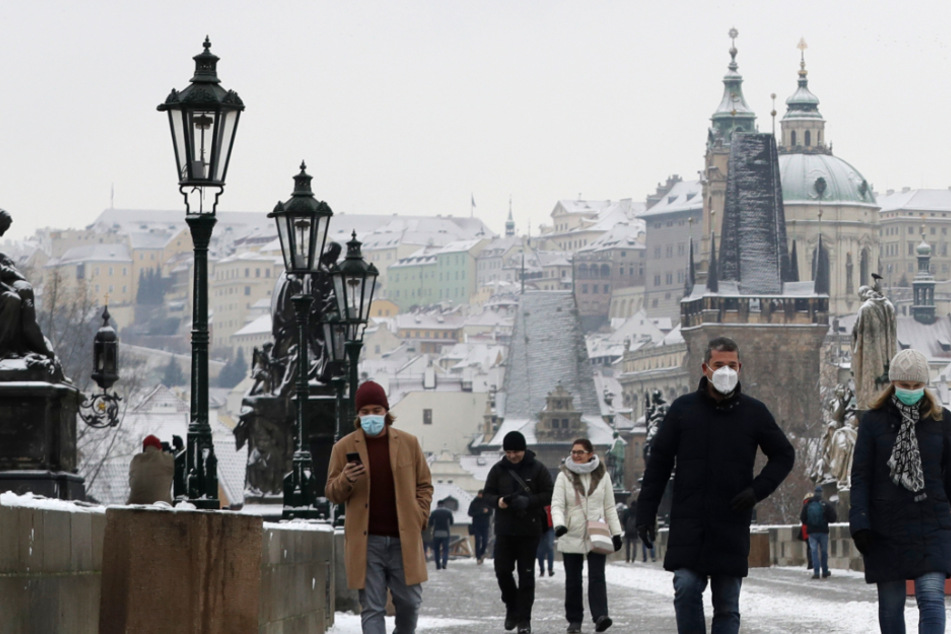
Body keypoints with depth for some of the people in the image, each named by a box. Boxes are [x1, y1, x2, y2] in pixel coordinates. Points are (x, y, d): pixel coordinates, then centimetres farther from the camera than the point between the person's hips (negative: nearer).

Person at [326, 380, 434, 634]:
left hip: (404, 539, 1)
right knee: (372, 608, -1)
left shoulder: (408, 443, 6)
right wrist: (345, 481, -15)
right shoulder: (344, 447, 3)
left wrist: (419, 516, -1)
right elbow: (331, 493, 7)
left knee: (409, 602, 6)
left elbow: (424, 485, 14)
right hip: (366, 542, -1)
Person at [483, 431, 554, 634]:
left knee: (526, 575, 0)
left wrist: (529, 501, -20)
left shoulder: (537, 469, -3)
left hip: (529, 531, -2)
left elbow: (548, 495, -4)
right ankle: (512, 606, 23)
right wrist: (498, 501, -14)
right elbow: (488, 493, 9)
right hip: (504, 529, 2)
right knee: (502, 570, -1)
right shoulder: (498, 469, 5)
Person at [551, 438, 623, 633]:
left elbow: (610, 507, 10)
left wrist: (616, 533, 6)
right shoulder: (564, 476, 1)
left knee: (597, 577, -13)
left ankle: (600, 616, -23)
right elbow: (557, 505, -6)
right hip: (572, 536, 0)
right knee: (573, 580, 6)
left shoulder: (602, 476, 5)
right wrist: (559, 524, -25)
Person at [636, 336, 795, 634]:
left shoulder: (753, 412, 5)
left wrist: (758, 489, -2)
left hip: (732, 528, 1)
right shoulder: (683, 409, 4)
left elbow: (784, 455, 15)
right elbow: (658, 463, 7)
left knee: (727, 604, 3)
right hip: (687, 526, -1)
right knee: (686, 589, -14)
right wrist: (645, 512, 1)